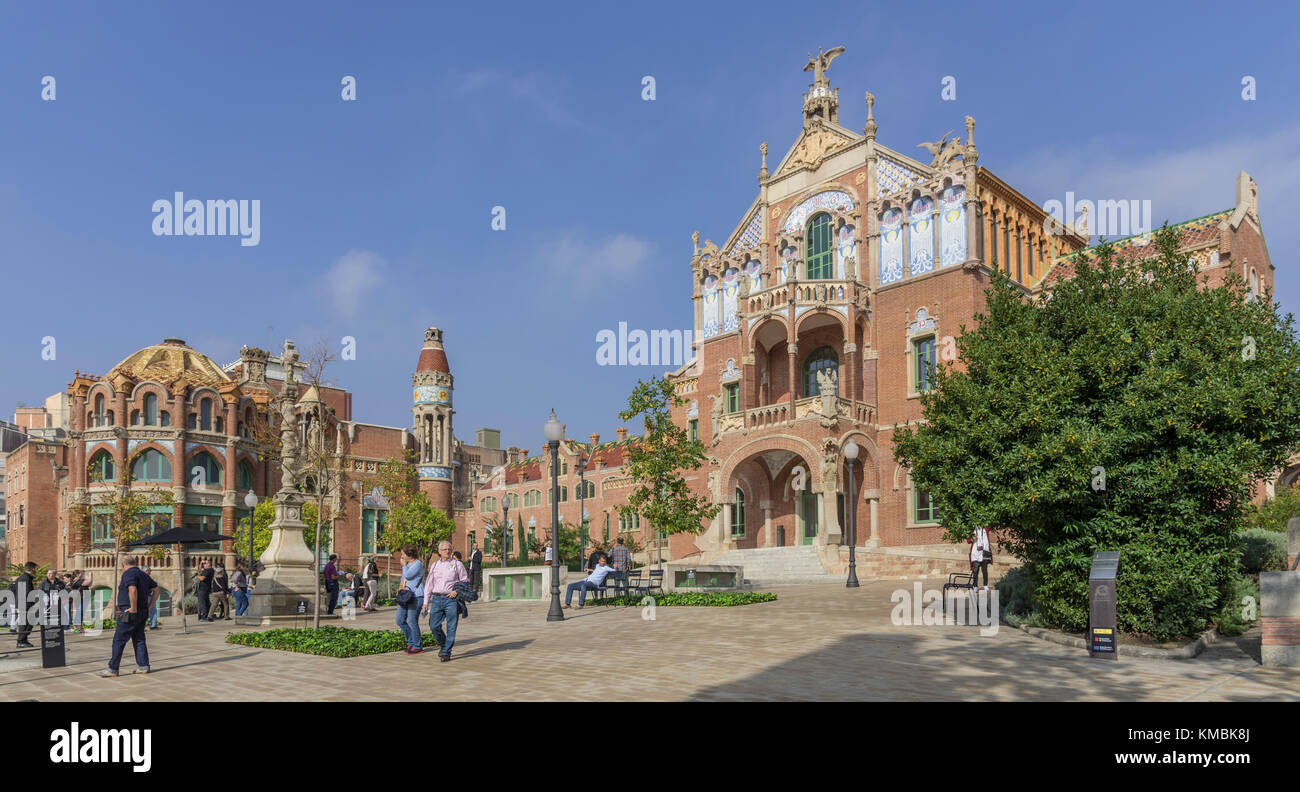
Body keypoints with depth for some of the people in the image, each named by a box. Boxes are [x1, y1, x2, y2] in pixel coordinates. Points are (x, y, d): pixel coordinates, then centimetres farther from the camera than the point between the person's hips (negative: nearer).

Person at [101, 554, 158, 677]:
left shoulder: (128, 574, -12)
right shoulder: (143, 574, 16)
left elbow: (133, 590, -29)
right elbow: (156, 589, 21)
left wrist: (133, 608, -21)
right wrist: (149, 606, 17)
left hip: (129, 613, -9)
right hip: (142, 612, 9)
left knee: (119, 640, -1)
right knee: (139, 640, 12)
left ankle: (113, 668, 2)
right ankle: (143, 666, 11)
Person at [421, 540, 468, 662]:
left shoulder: (457, 564, 5)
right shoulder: (434, 565, 15)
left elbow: (465, 581, 7)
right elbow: (428, 585, 16)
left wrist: (457, 591, -11)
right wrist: (425, 603, 11)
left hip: (451, 599, -3)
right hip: (437, 598, 3)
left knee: (451, 627, -4)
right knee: (434, 626, -3)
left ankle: (446, 652, 7)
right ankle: (443, 645, 23)